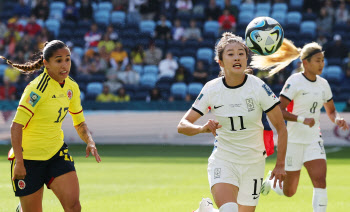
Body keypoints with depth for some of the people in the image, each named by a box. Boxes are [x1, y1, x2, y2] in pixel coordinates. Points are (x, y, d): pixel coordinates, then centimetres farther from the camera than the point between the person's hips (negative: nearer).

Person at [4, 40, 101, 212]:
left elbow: (80, 123, 13)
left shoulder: (72, 87, 1)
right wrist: (19, 162, -27)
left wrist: (90, 142, -7)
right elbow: (16, 126, -23)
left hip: (57, 152, 6)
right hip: (29, 157, -6)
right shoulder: (37, 88, -20)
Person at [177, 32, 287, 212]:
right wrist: (202, 128, -27)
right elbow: (182, 126, -6)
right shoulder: (211, 89, -7)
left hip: (253, 162, 2)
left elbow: (281, 127, -3)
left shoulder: (258, 87, -10)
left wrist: (280, 165, -8)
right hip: (222, 161, -2)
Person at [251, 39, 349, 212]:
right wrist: (302, 119, -29)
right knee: (289, 191, 7)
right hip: (293, 140, -5)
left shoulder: (323, 84, 6)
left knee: (320, 180, -17)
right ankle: (271, 179, 41)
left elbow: (331, 110, 19)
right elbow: (279, 111, -17)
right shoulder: (295, 81, -13)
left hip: (314, 140, 5)